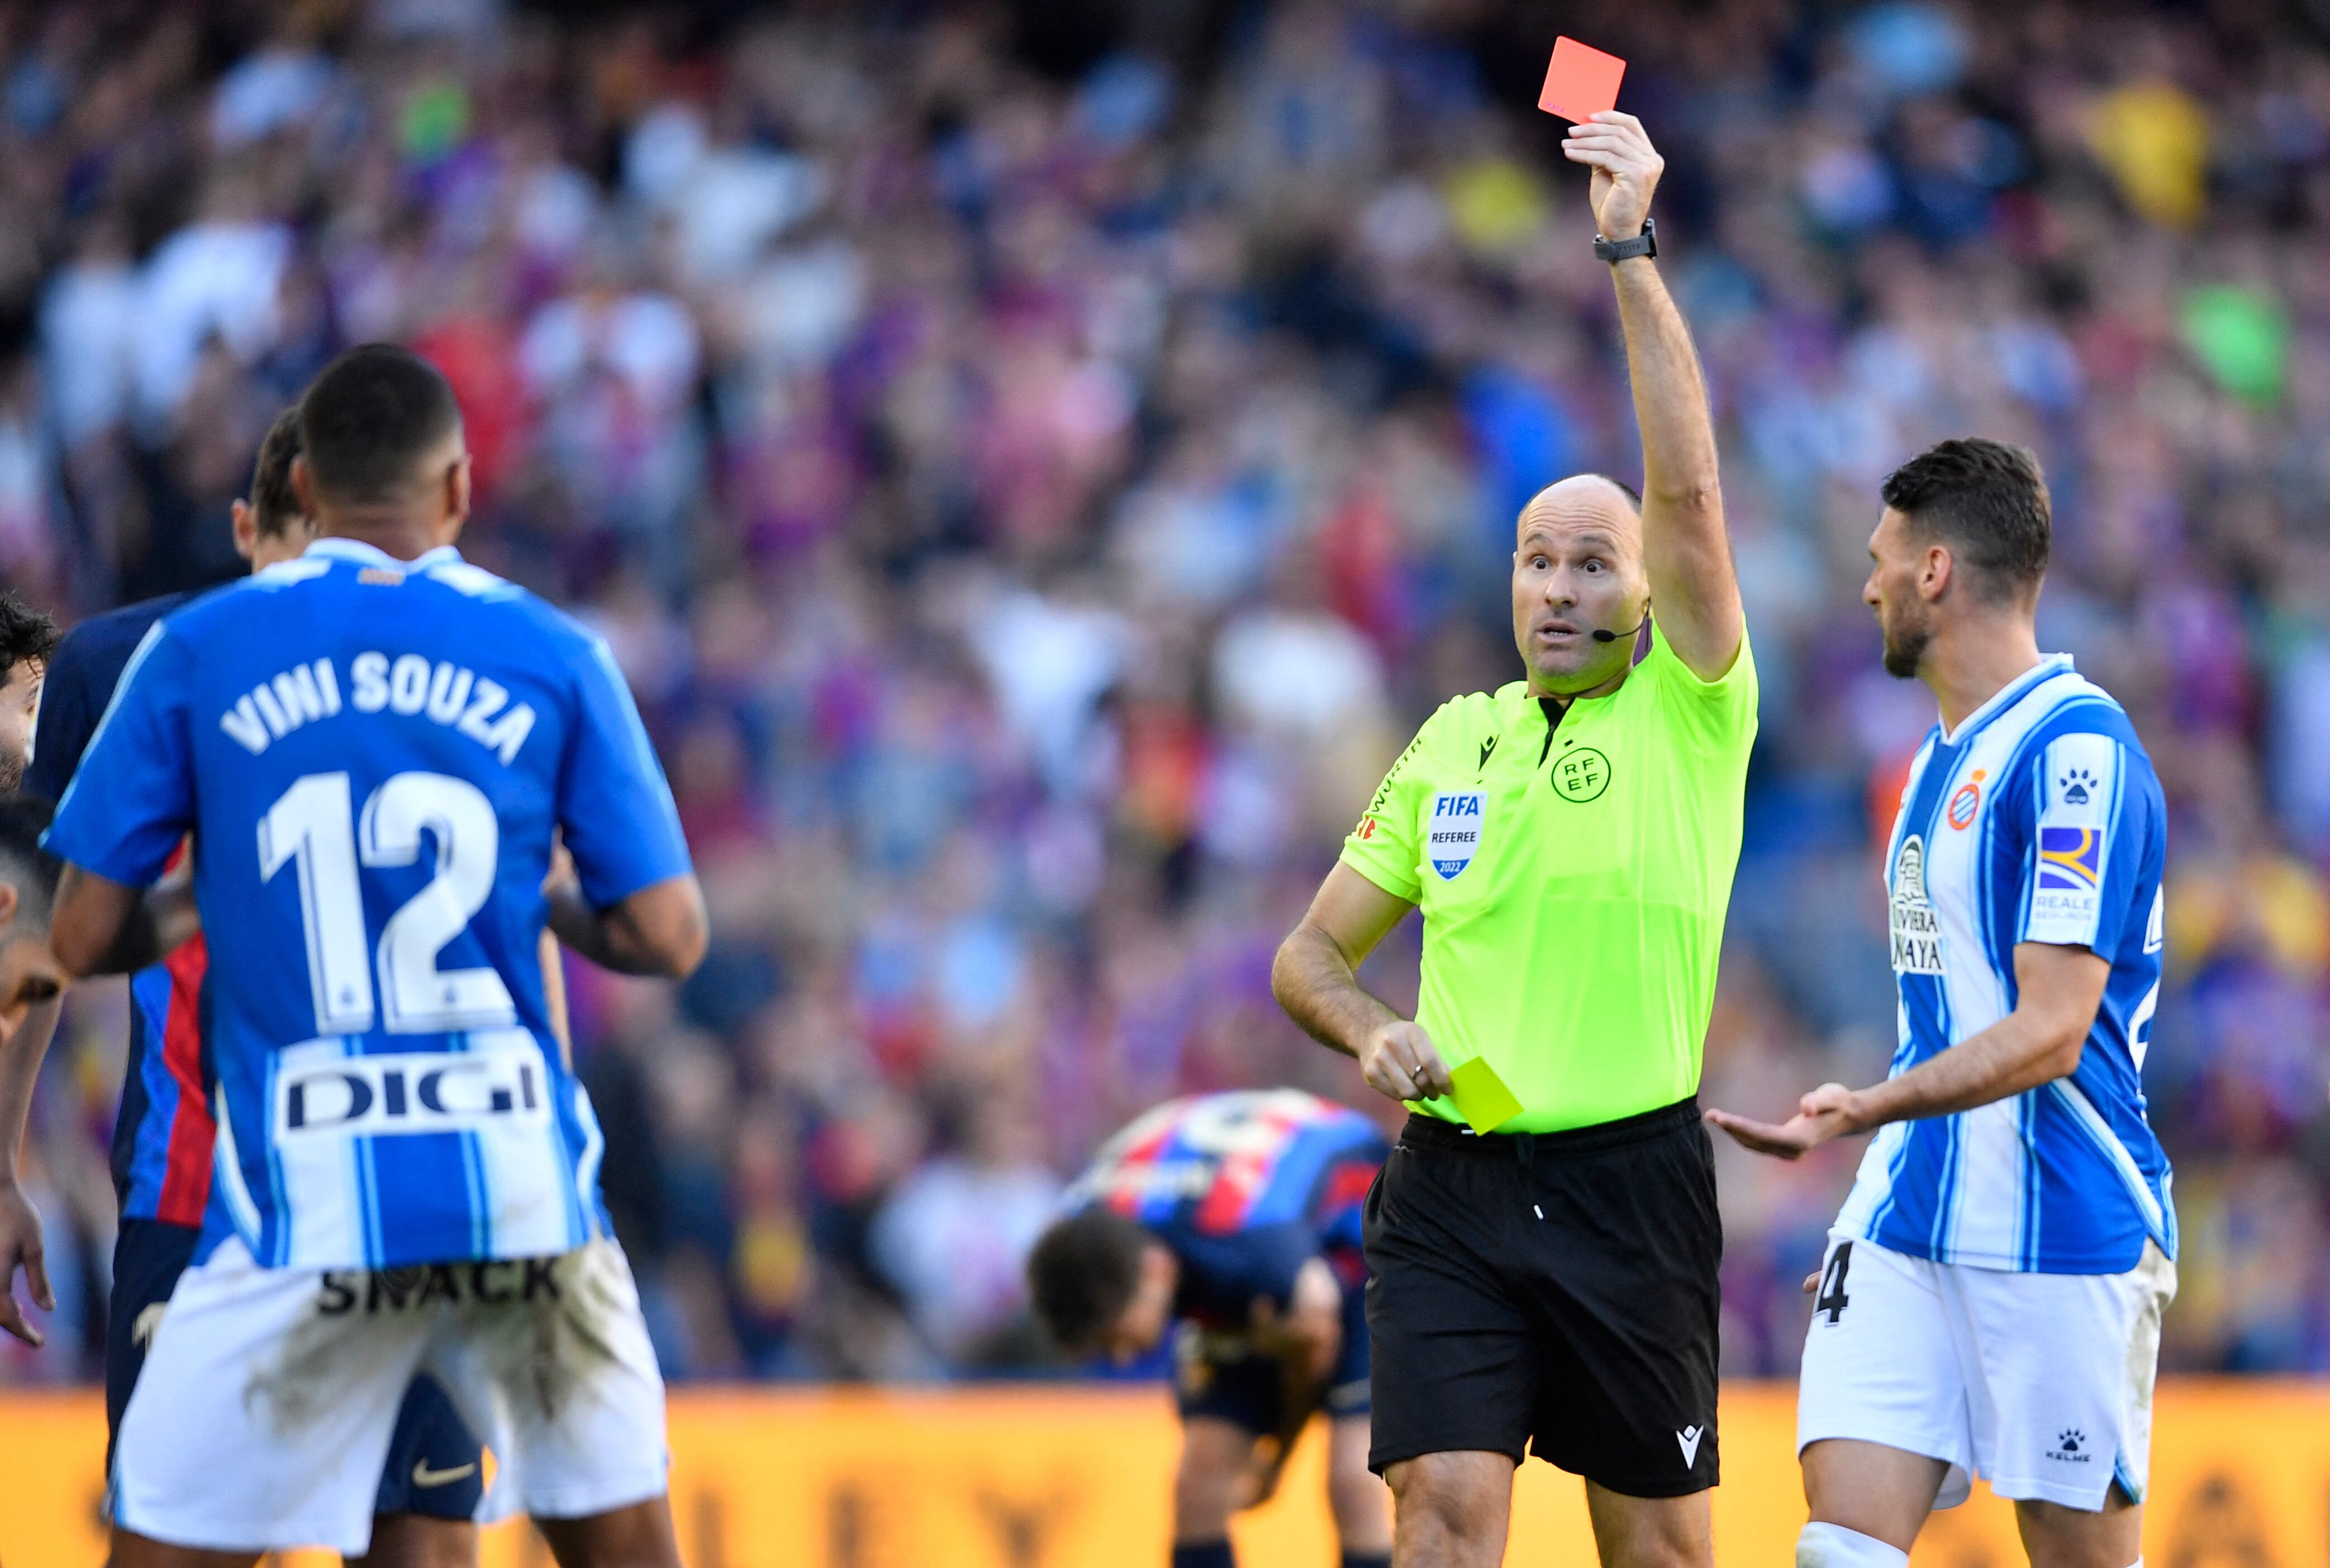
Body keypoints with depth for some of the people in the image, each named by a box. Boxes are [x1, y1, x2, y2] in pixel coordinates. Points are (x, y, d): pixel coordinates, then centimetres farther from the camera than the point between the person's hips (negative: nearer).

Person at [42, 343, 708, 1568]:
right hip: (521, 1185, 1)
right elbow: (668, 937, 2)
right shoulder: (551, 654, 4)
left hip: (303, 1200, -1)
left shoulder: (196, 652, 2)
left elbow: (79, 941, 2)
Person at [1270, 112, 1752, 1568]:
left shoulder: (1692, 716, 0)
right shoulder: (1453, 744, 12)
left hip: (1630, 1178, -2)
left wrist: (1633, 250, -18)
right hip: (1451, 1180, 2)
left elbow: (1689, 494, -15)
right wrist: (1375, 1033, -5)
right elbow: (1310, 955, 18)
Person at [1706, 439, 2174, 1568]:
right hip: (1908, 1226, 8)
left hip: (2062, 1233, -8)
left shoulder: (2075, 751, -14)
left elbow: (2050, 1032, -20)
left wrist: (1870, 1110, -31)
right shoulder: (1944, 755, 17)